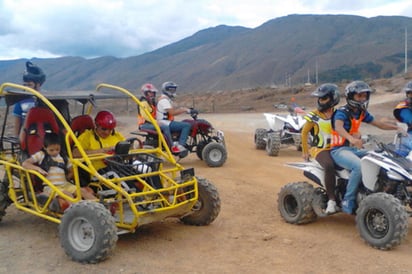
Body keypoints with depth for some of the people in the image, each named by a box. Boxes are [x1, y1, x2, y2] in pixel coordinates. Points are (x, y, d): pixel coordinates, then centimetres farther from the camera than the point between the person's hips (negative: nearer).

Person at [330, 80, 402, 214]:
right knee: (360, 166, -34)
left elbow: (378, 123, 17)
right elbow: (338, 127, -33)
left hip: (354, 149, 8)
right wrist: (351, 138, -52)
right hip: (339, 150, -8)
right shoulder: (342, 112, -12)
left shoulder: (362, 112, 13)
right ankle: (348, 200, -23)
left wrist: (397, 127, 1)